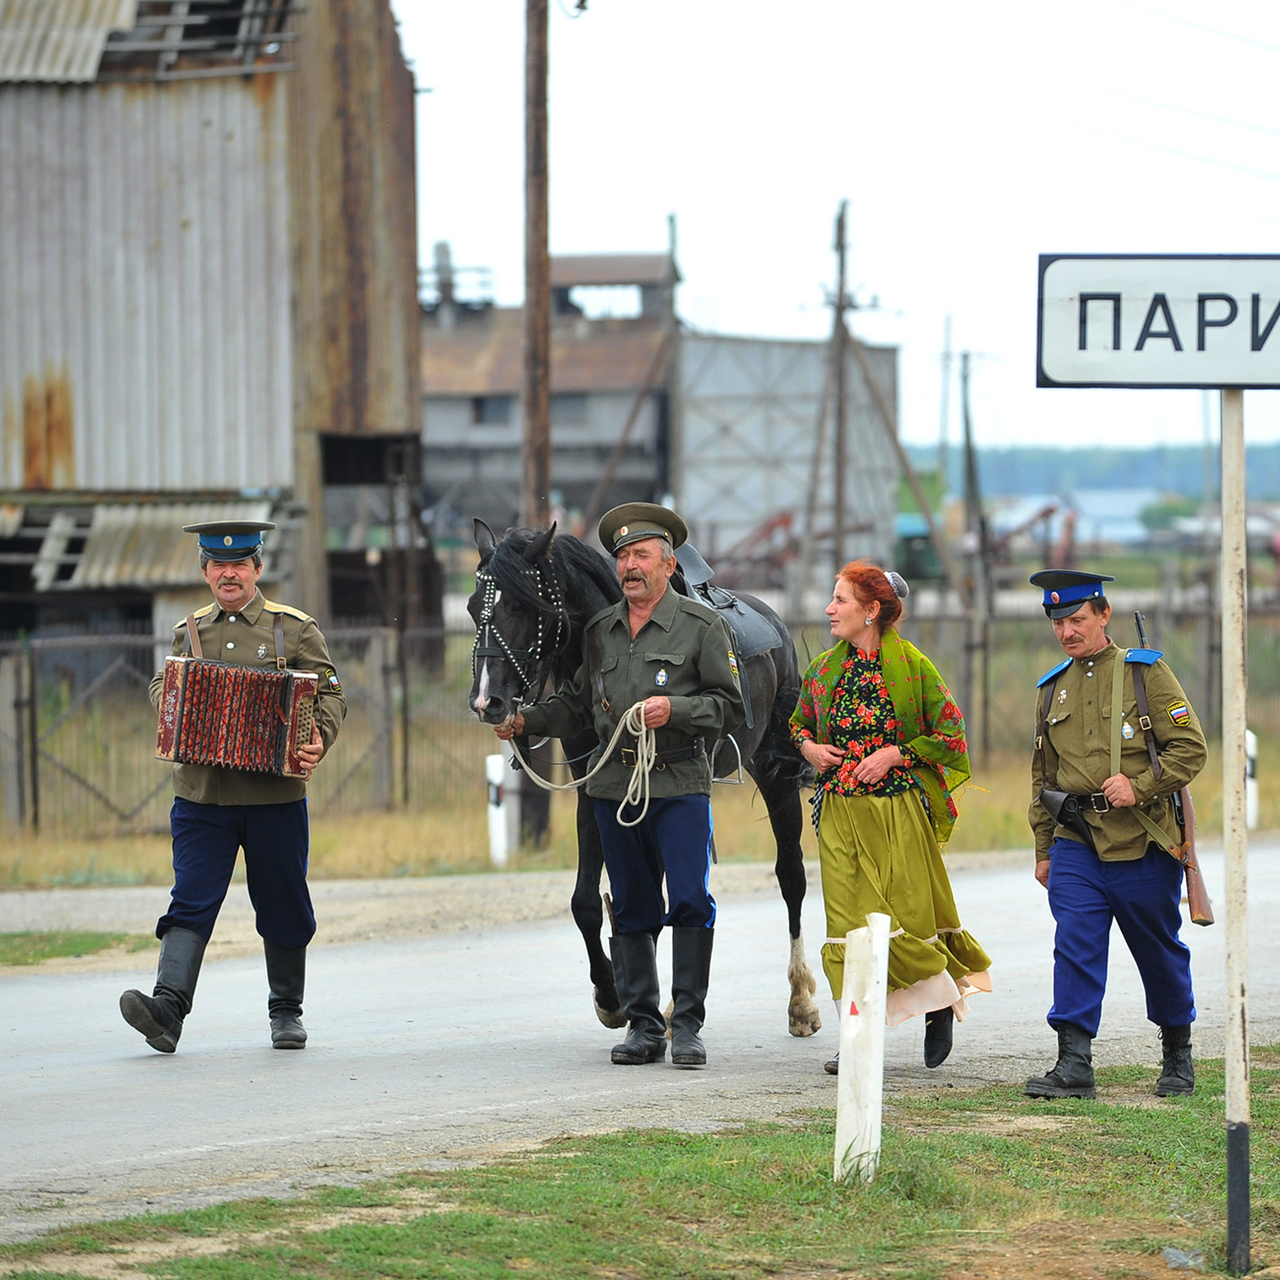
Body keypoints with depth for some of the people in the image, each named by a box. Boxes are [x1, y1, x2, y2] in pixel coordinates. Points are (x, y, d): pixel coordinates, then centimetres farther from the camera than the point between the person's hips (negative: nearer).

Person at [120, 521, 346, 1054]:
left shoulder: (294, 629, 4)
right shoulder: (189, 632, 13)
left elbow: (329, 693, 2)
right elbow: (162, 685, 24)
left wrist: (319, 739, -18)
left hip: (275, 794, -1)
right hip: (201, 792, 1)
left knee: (283, 905, 7)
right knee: (191, 902, -10)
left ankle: (286, 1011, 24)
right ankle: (167, 1009, -22)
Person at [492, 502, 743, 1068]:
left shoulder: (701, 625, 0)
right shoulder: (600, 630, 13)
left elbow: (729, 704, -2)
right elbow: (577, 703, 20)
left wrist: (675, 709, -16)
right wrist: (527, 720, 6)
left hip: (679, 783, -4)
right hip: (614, 785, 4)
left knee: (691, 903, -10)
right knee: (632, 910, 7)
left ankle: (687, 1026, -3)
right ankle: (642, 1027, 12)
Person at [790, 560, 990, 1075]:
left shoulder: (913, 667, -4)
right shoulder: (822, 670, 9)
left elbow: (949, 733, -2)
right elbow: (799, 722, 24)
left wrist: (895, 754, -12)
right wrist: (808, 746, 3)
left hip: (898, 809, -3)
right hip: (840, 814, 3)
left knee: (910, 913, -2)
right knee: (849, 919, -4)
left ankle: (943, 998, 27)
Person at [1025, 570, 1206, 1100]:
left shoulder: (1146, 672, -1)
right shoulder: (1053, 689, 13)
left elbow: (1189, 747, -5)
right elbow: (1043, 774, 20)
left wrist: (1139, 785, -18)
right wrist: (1043, 849, 17)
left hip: (1142, 842, -3)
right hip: (1076, 842, 3)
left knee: (1160, 953, 8)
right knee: (1074, 947, -10)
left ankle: (1178, 1057, 25)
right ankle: (1073, 1065, -11)